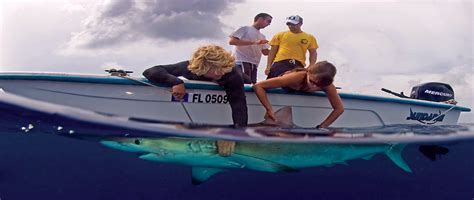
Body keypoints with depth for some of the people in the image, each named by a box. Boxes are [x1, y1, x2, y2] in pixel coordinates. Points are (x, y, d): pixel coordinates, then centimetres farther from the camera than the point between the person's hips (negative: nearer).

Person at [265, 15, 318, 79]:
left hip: (298, 65, 1)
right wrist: (268, 66, 1)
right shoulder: (280, 35, 11)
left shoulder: (309, 37, 13)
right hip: (280, 63, -1)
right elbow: (272, 51, 10)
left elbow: (313, 53, 14)